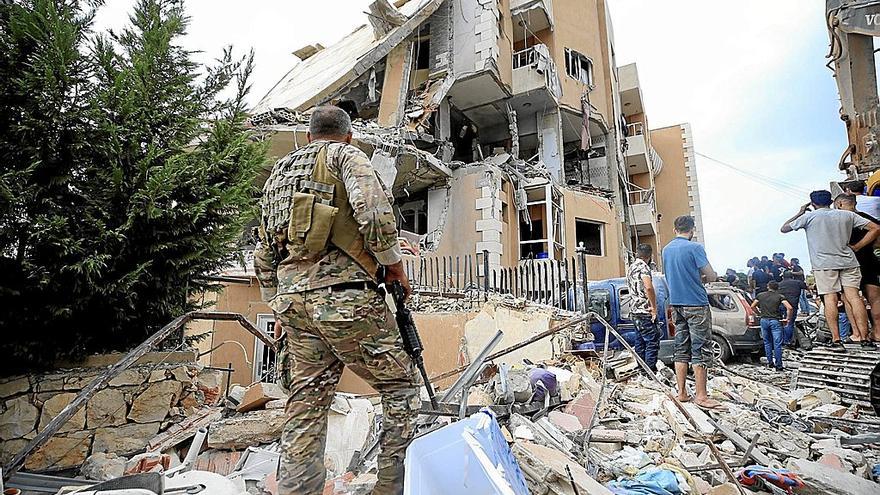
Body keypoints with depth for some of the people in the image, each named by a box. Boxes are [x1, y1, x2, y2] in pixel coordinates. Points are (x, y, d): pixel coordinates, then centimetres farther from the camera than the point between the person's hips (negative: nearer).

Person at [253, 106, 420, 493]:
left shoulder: (278, 174, 26)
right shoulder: (345, 155, 5)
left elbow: (263, 256, 25)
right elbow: (374, 212, -16)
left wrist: (278, 308, 29)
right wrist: (394, 265, -5)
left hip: (292, 300, 7)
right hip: (344, 295, -7)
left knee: (306, 404, 12)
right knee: (401, 382, 6)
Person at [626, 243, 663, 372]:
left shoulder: (631, 267, 17)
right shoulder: (643, 266, -11)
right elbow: (648, 287, -26)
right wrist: (654, 307, -17)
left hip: (635, 311, 9)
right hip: (645, 312, -9)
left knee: (640, 343, 13)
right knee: (653, 342, -5)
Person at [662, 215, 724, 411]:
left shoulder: (666, 249, 10)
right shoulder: (694, 248, -11)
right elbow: (712, 276, -11)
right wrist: (705, 277, 10)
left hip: (676, 304, 7)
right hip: (696, 304, -6)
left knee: (681, 350, 10)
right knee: (700, 351, -1)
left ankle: (682, 393, 14)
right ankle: (701, 396, 2)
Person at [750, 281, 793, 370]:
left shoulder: (760, 295, 8)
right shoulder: (780, 296, -1)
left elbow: (752, 306, 11)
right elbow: (790, 308, -13)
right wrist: (788, 318, -2)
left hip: (764, 320, 3)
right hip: (775, 321, -3)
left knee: (767, 342, 15)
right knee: (777, 344, 0)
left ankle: (770, 362, 19)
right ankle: (778, 365, 1)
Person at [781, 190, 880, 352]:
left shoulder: (809, 216, 2)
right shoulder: (847, 215, 12)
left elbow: (784, 229, 9)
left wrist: (800, 213, 19)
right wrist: (856, 247, 9)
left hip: (824, 263, -3)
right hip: (848, 261, 3)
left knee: (830, 299, -5)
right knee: (854, 296, 1)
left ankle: (836, 340, -8)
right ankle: (864, 338, -1)